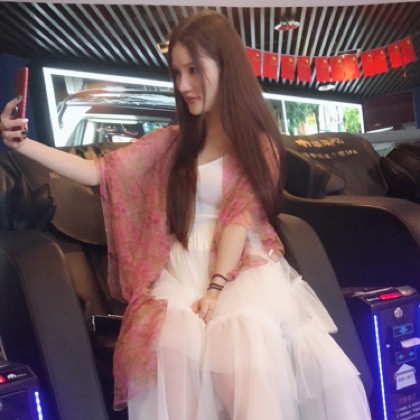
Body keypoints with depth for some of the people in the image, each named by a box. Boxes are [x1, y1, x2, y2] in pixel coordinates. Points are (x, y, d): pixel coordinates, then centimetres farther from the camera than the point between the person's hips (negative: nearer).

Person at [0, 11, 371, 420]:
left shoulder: (258, 141, 7)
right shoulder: (171, 141, 15)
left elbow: (240, 217, -5)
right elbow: (97, 171, 9)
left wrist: (216, 288, -18)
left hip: (242, 264, -2)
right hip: (183, 267, 2)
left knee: (250, 336, -35)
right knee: (173, 344, -32)